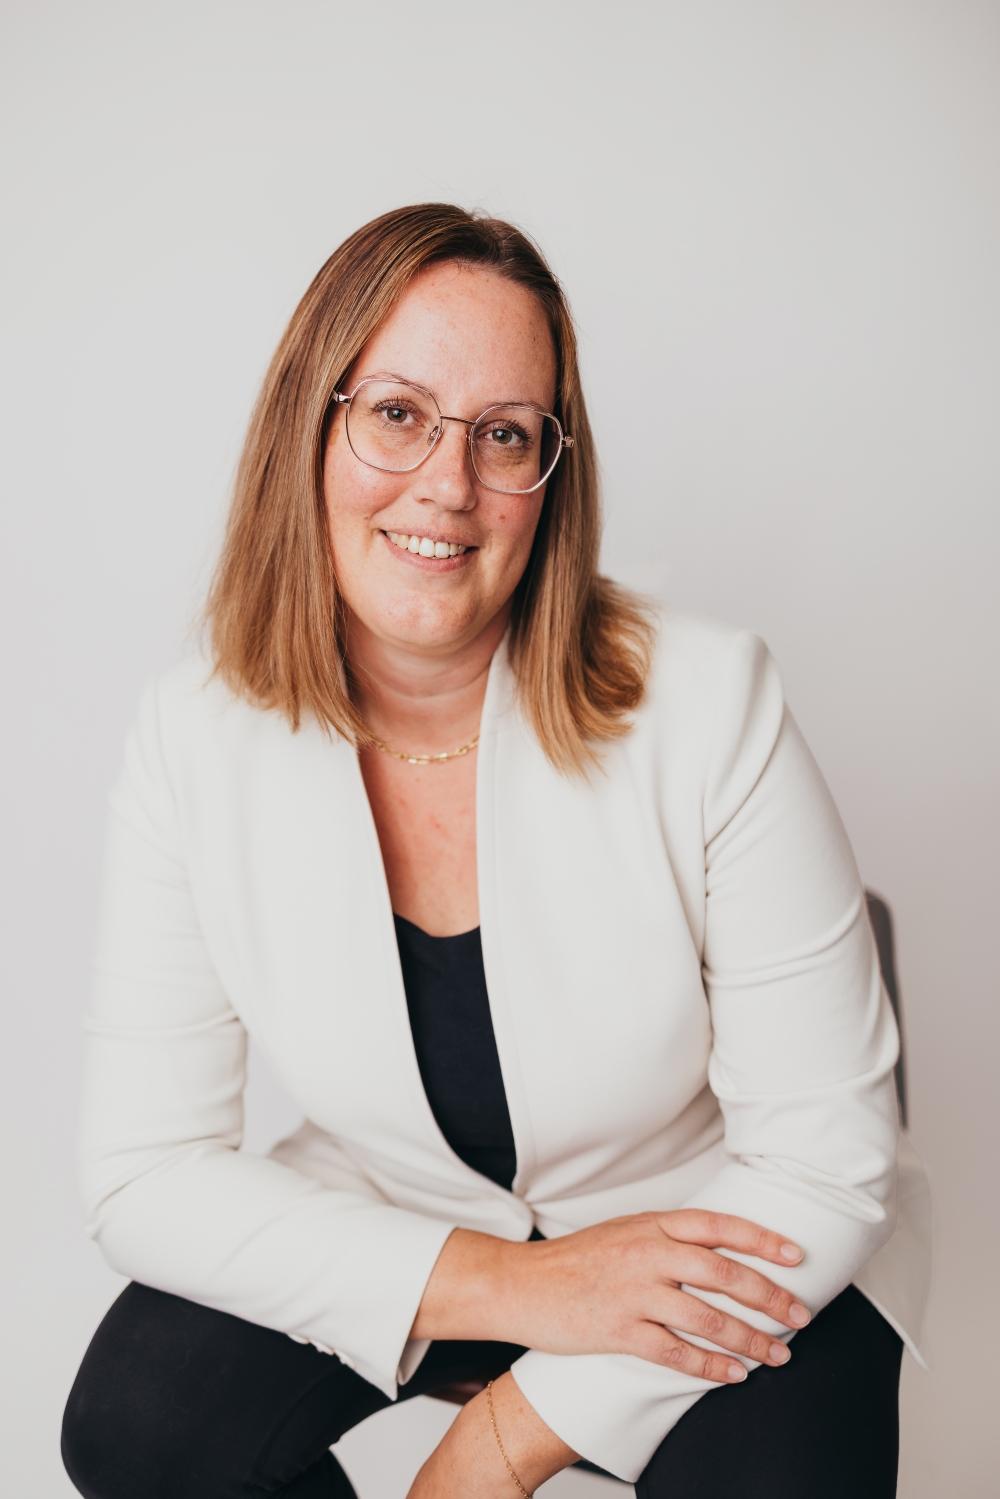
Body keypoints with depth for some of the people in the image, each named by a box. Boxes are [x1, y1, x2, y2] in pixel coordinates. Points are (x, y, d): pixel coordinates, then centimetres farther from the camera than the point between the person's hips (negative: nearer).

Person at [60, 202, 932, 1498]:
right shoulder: (195, 736, -16)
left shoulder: (708, 703, -24)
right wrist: (502, 1285, -23)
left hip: (715, 1240, -1)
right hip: (402, 1231, 2)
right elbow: (141, 1173, -13)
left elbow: (827, 1159, -18)